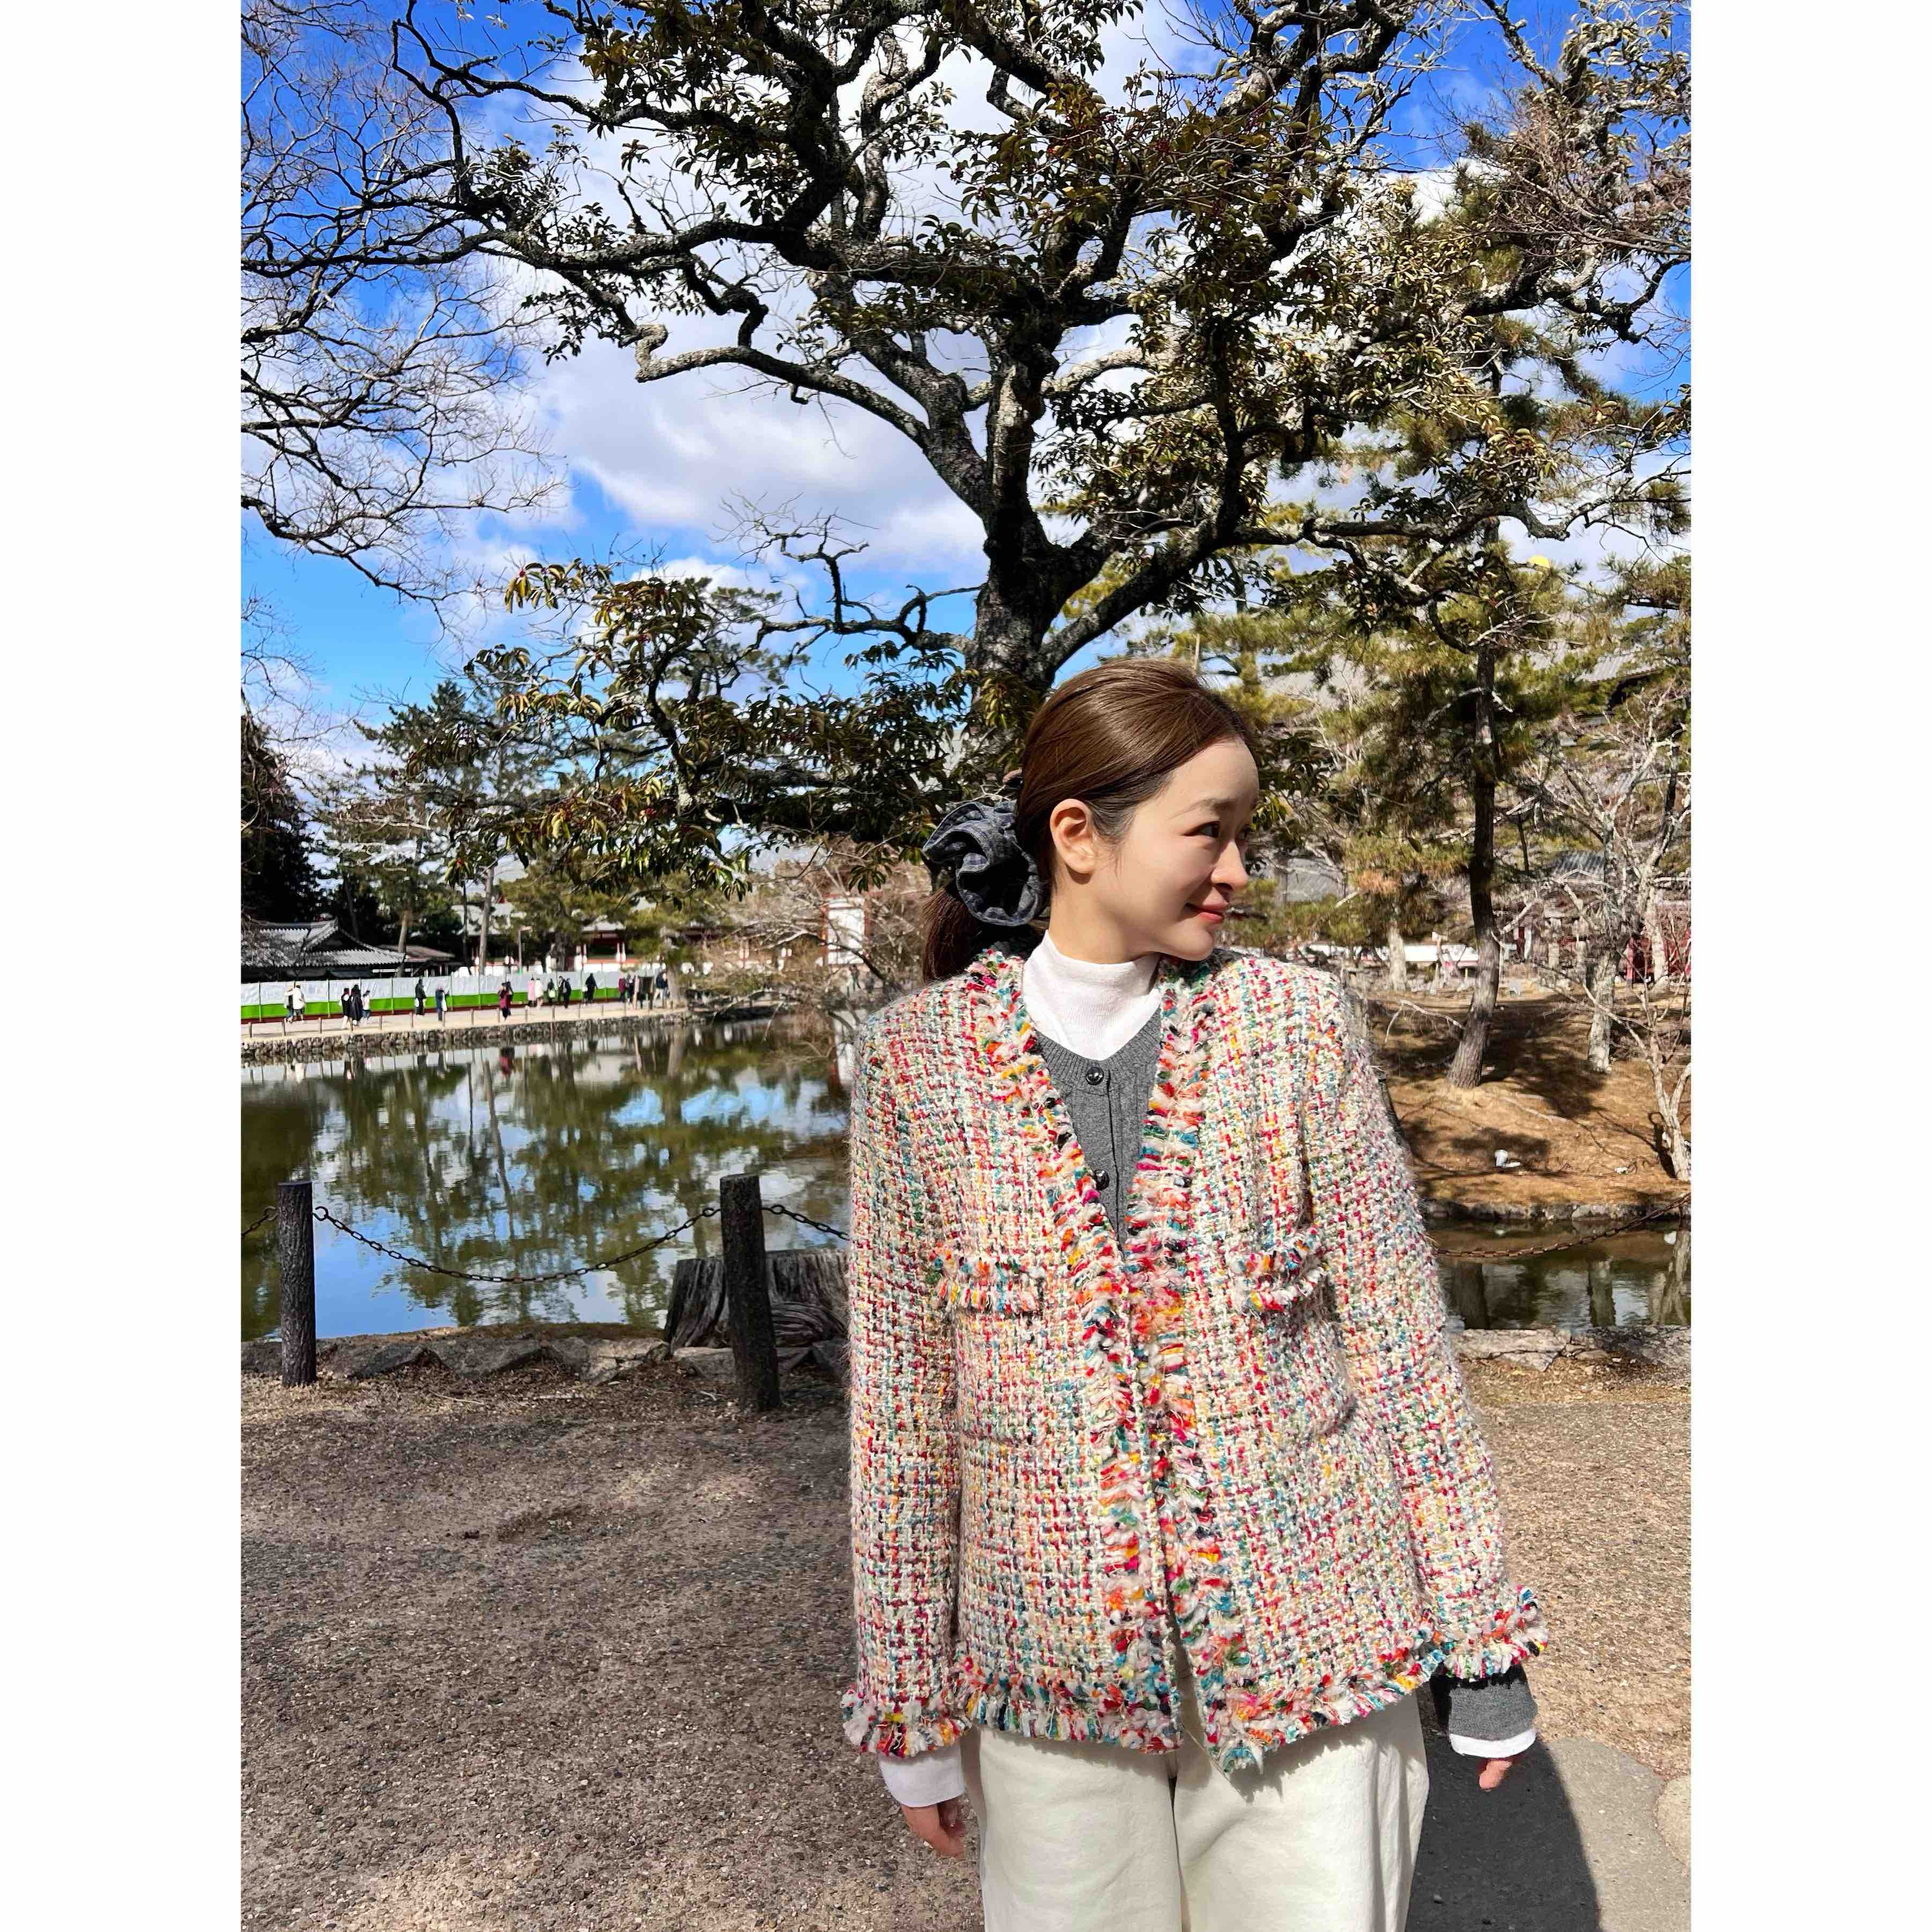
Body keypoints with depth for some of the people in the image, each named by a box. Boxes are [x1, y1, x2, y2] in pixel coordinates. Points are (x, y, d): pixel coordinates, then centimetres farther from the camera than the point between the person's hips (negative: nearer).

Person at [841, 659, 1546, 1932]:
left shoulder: (1296, 1023, -6)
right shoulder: (917, 1059, -7)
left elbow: (1398, 1334, -2)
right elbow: (901, 1392, -3)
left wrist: (1479, 1633, 1)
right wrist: (910, 1694, 2)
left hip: (1310, 1644, 0)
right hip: (1053, 1659, 0)